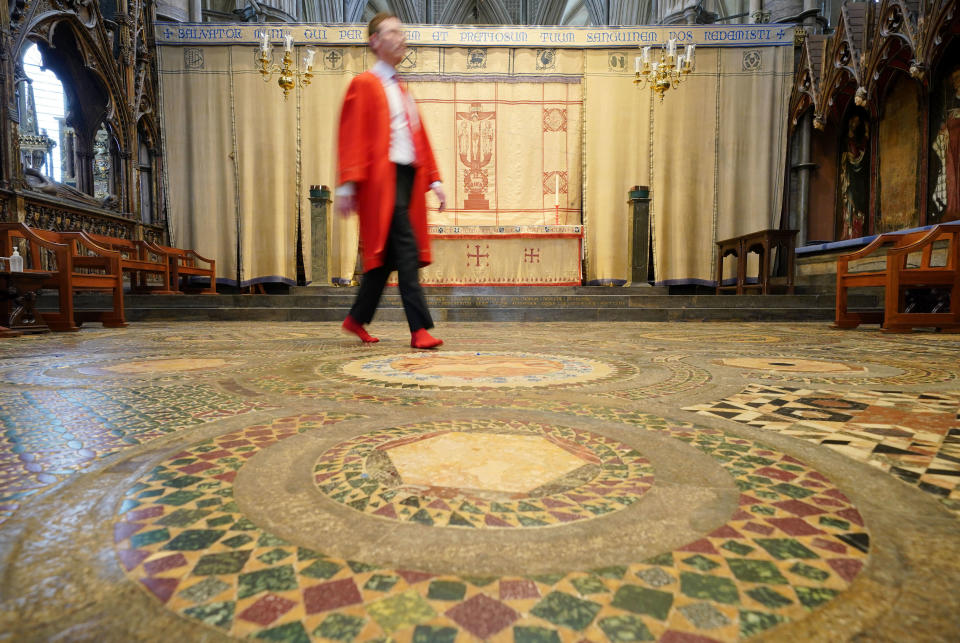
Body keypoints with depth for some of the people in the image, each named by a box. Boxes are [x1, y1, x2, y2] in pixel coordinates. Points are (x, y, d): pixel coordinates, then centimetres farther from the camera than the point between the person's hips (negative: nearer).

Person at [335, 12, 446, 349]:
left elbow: (419, 137, 21)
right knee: (406, 252, -15)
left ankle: (357, 319, 23)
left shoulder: (401, 90, 25)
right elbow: (351, 137, -7)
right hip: (383, 179, -8)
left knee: (387, 254, 10)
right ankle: (420, 329, -13)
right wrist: (347, 185, -16)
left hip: (407, 178, 8)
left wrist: (433, 180, 12)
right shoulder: (364, 84, 2)